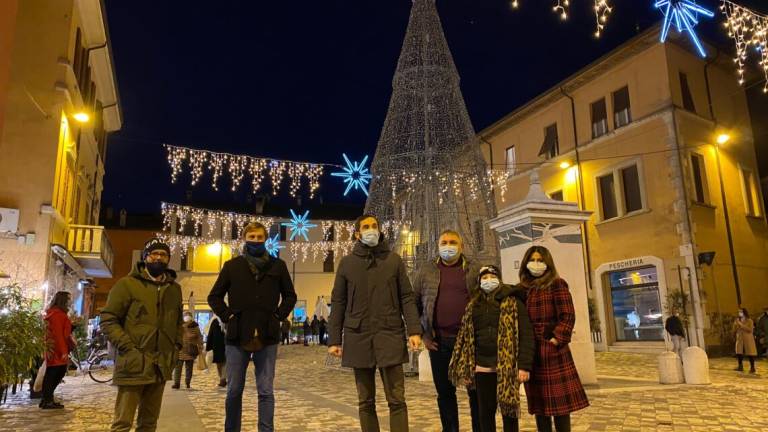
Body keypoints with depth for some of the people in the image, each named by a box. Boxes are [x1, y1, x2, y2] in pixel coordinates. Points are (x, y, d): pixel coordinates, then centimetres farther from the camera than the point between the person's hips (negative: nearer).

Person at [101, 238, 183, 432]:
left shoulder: (174, 288, 14)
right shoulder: (127, 284, -2)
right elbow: (108, 319, -5)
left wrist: (176, 346, 10)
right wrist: (127, 347, -13)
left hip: (161, 366, 5)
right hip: (134, 364, -5)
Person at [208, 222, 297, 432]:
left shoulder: (278, 266, 7)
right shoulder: (232, 266, 6)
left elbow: (290, 296, 16)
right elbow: (214, 297, 12)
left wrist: (278, 315, 3)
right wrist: (228, 316, 0)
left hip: (267, 337, 0)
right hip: (237, 336, 0)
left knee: (266, 391, 3)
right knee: (234, 390, 8)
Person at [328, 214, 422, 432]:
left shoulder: (394, 260, 6)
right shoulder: (347, 262, 7)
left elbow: (407, 298, 4)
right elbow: (338, 303, 7)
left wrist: (414, 330, -8)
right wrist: (334, 340, 1)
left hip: (390, 337, -1)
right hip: (358, 339, 1)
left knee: (397, 400, -1)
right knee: (366, 401, 9)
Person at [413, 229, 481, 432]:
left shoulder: (474, 269, 4)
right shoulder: (425, 271, 6)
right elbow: (414, 305, 8)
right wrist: (423, 334, 2)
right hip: (439, 342, 1)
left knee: (476, 390, 6)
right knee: (445, 392, 10)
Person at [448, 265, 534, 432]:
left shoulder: (513, 302, 0)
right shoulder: (473, 305, 11)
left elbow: (526, 335, -6)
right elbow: (465, 337, 11)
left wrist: (524, 366, -13)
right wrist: (464, 368, 5)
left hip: (507, 366, -3)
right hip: (482, 367, 4)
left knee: (509, 410, 5)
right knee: (484, 412, 9)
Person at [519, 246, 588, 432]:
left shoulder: (556, 284, -2)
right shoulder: (524, 288, 14)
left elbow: (568, 316, -10)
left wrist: (557, 339, -16)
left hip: (552, 350, -6)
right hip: (530, 351, 6)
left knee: (559, 400, -1)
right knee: (539, 401, 10)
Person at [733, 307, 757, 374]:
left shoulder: (749, 321, -5)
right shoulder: (737, 320, 7)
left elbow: (750, 330, -17)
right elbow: (734, 330, 8)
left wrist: (742, 325, -19)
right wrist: (735, 325, -10)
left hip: (748, 339, -4)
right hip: (739, 339, 4)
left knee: (750, 353, -2)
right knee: (739, 353, 2)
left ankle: (752, 368, 7)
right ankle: (740, 367, 13)